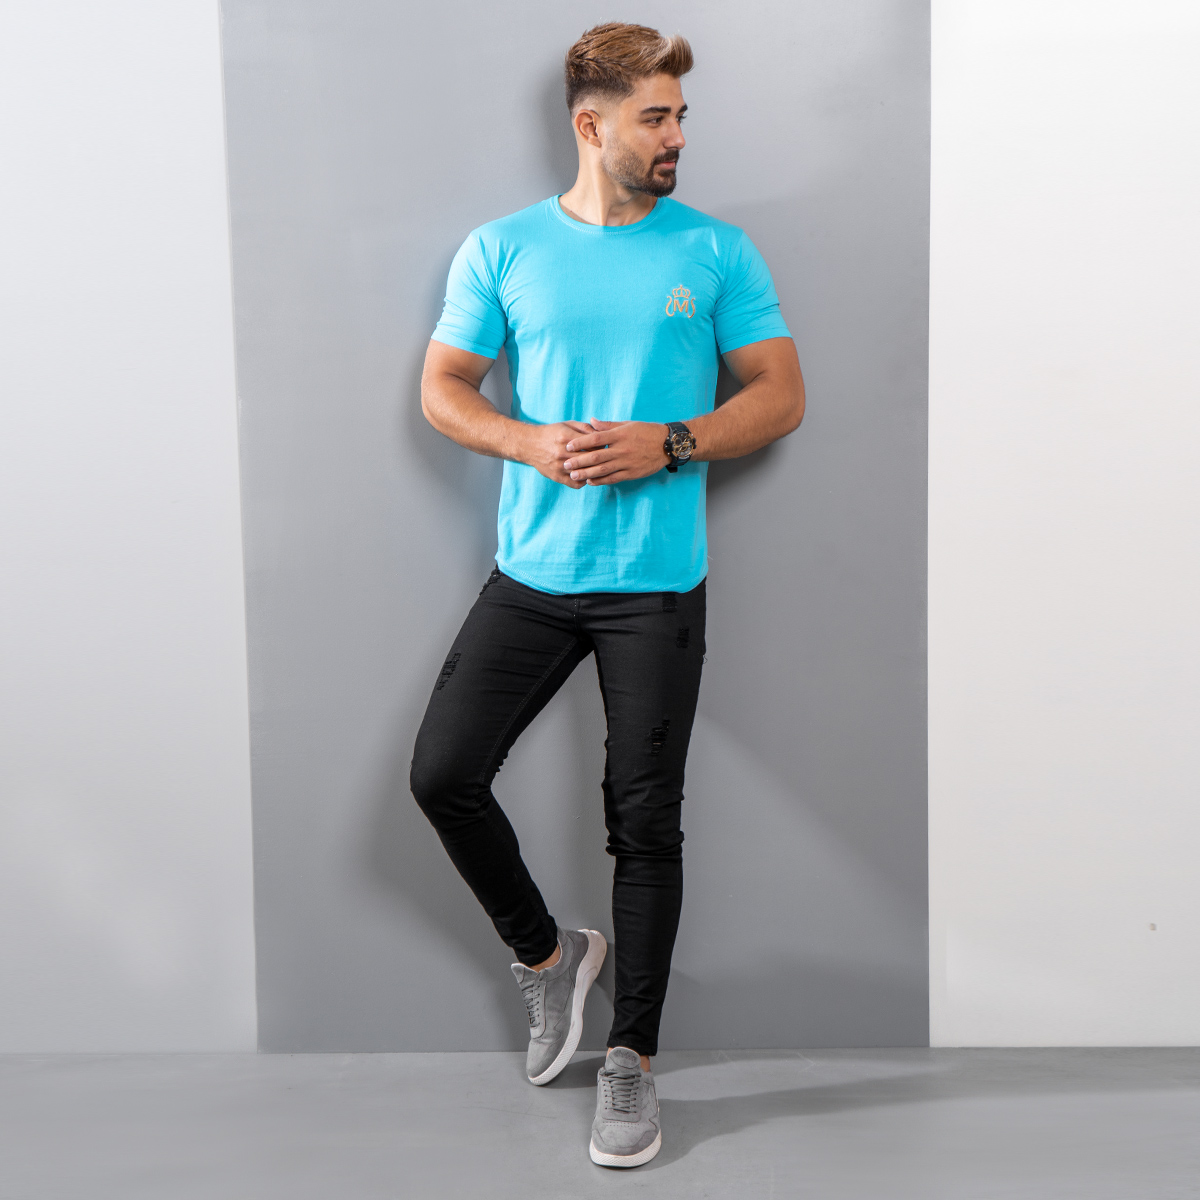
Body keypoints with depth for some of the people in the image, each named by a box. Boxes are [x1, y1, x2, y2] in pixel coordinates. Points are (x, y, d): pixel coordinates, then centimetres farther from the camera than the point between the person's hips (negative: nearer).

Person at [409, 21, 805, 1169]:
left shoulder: (717, 251, 3)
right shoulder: (502, 248, 4)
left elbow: (780, 396, 2)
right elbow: (442, 389, 6)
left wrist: (667, 444, -14)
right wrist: (532, 444, -14)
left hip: (657, 581, -1)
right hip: (531, 573, 2)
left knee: (644, 824, 2)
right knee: (441, 774, -3)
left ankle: (630, 1061, 18)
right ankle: (545, 953, 24)